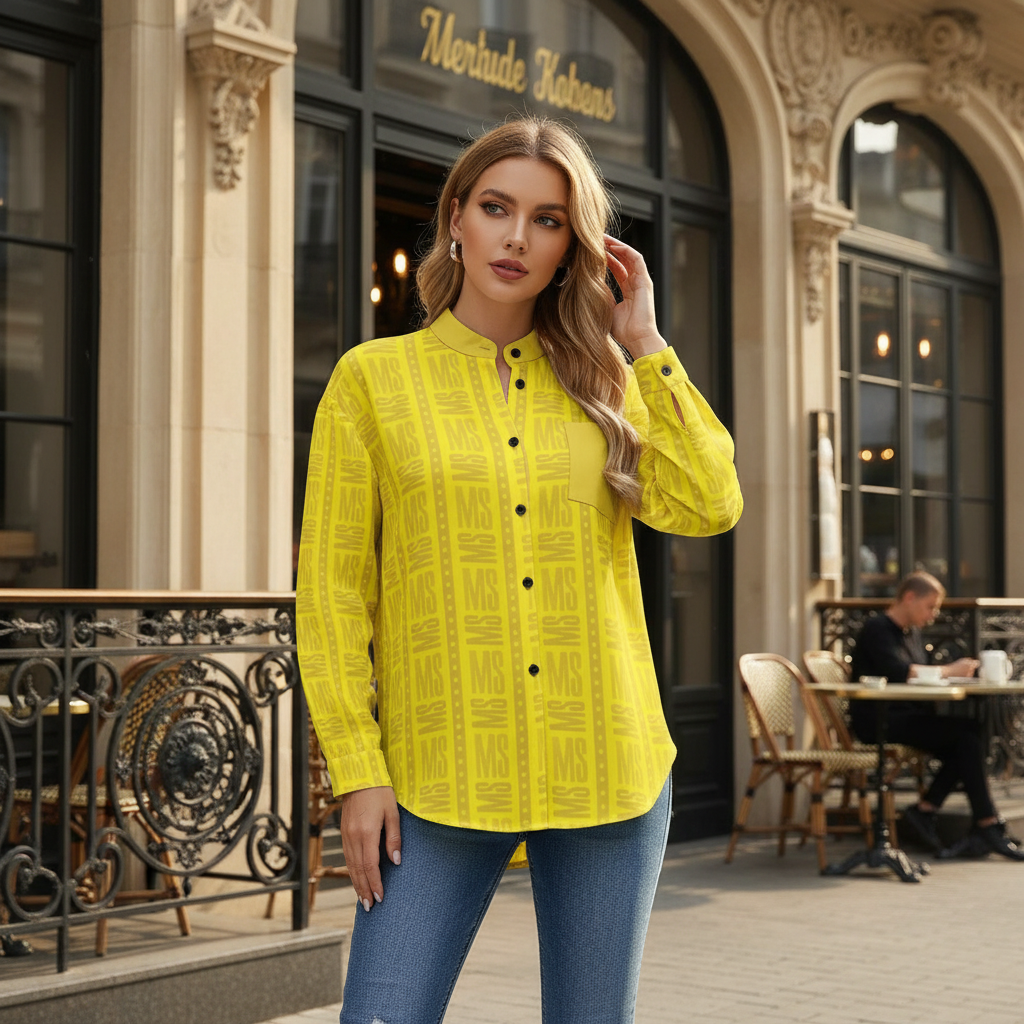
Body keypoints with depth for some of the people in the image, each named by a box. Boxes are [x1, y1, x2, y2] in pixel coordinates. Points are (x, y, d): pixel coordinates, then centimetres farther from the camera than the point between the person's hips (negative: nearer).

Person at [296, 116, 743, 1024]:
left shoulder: (604, 381, 10)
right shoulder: (374, 379, 3)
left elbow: (708, 506, -6)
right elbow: (331, 589, 0)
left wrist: (646, 344, -1)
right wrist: (358, 770, -7)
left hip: (607, 773, 3)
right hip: (445, 777, -2)